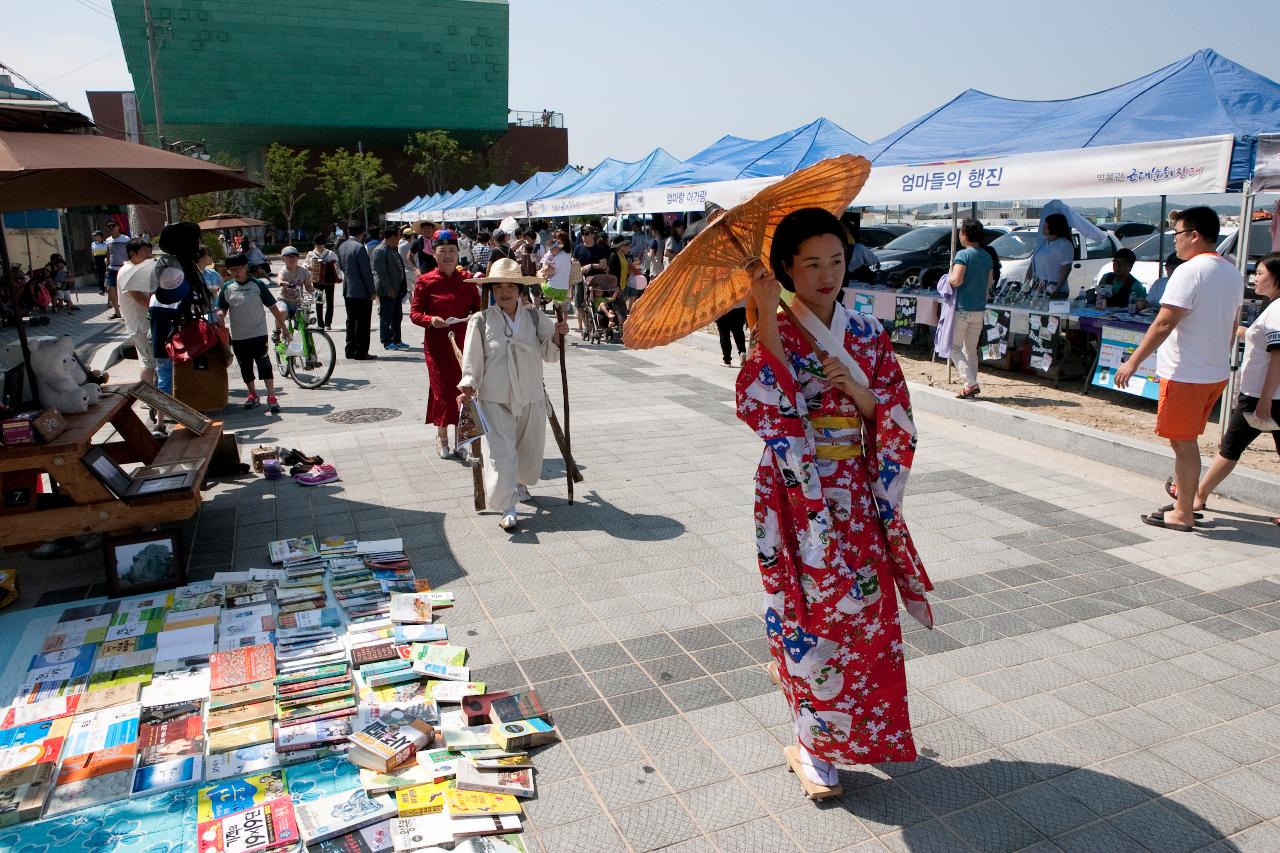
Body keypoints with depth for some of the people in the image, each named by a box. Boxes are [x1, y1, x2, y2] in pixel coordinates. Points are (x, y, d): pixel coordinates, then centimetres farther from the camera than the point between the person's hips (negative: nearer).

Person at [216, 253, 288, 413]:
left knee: (264, 364, -9)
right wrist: (220, 319, -14)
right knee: (245, 367, 13)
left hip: (258, 334, -4)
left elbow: (272, 307, 0)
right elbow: (221, 309, 9)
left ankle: (271, 397, -9)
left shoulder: (257, 285, -3)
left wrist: (283, 326, 2)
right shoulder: (227, 288, 6)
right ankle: (252, 394, 27)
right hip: (238, 337, 4)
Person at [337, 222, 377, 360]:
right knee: (363, 322, -2)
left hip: (347, 291, 8)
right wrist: (372, 291, -11)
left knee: (351, 321, 14)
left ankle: (350, 350, 18)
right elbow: (366, 271, -16)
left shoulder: (341, 247, 8)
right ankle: (360, 352, -1)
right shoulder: (359, 247, -17)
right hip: (361, 292, -8)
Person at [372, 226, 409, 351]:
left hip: (397, 289, 9)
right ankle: (387, 342, 6)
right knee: (386, 317, 0)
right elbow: (381, 272, -19)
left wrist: (401, 287, 15)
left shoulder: (394, 249, 14)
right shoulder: (380, 250, -15)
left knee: (397, 316, 14)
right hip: (386, 290, -9)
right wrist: (388, 289, -20)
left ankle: (396, 340, 23)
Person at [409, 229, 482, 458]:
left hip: (463, 342, 2)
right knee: (443, 389, -1)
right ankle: (442, 437, 17)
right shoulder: (425, 281, -3)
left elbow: (477, 308, 10)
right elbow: (414, 313, -2)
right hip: (437, 344, -2)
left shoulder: (467, 279, 4)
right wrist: (431, 320, -22)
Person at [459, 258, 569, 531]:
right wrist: (468, 386, -16)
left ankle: (520, 484, 46)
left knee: (530, 448, 18)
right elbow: (472, 362, -3)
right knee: (500, 452, -8)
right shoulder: (480, 321, -7)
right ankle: (507, 508, -1)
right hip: (495, 399, -3)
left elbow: (550, 355, 4)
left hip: (532, 398, 3)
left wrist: (556, 336, -13)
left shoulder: (535, 317, 0)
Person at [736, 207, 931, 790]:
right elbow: (761, 403, -26)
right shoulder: (774, 334, -7)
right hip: (797, 496, -4)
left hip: (856, 495, 4)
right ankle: (814, 742, 24)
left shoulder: (868, 336, 4)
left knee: (866, 610, 12)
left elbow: (896, 418, 3)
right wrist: (767, 316, -27)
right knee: (812, 615, 5)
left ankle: (861, 727, 36)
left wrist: (857, 389, -16)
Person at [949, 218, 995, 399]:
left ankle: (971, 384, -12)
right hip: (979, 309, 7)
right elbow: (989, 284, 15)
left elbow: (956, 280, -22)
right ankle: (972, 385, 16)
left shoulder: (963, 254, -14)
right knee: (971, 349, 15)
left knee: (954, 347, 0)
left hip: (962, 308, -7)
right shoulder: (987, 257, 9)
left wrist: (948, 278, -2)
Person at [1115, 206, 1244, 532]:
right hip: (1217, 373, 9)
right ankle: (1184, 499, 27)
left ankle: (1183, 515, 8)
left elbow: (1164, 324, -22)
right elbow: (1232, 327, 18)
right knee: (1188, 441, 19)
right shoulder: (1232, 273, 11)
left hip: (1186, 374, -8)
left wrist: (1133, 361, -19)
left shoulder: (1190, 271, -17)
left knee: (1183, 443, 0)